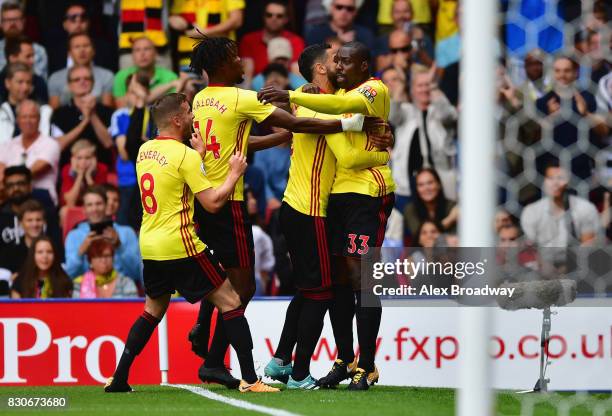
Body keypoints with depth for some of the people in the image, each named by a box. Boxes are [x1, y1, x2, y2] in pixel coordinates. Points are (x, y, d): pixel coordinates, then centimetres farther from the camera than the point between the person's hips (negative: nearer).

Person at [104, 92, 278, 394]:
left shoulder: (144, 151, 9)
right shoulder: (185, 155, -13)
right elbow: (213, 202, -14)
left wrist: (199, 154, 20)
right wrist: (235, 173, -3)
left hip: (150, 247, 7)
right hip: (180, 246, -7)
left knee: (153, 310, 23)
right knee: (230, 302, -1)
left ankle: (119, 378, 17)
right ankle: (249, 380, -8)